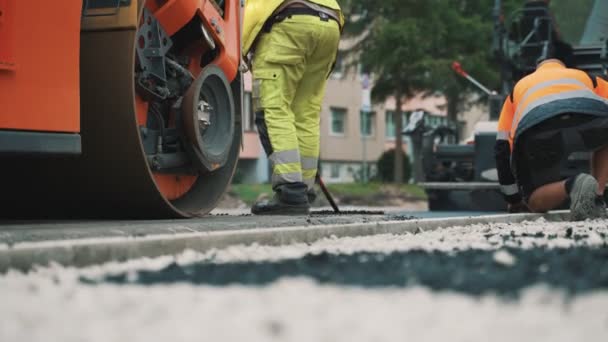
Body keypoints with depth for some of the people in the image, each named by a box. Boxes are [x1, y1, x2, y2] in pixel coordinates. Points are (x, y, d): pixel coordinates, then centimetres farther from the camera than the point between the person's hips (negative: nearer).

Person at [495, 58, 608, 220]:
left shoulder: (519, 87, 42)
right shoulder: (585, 77, 42)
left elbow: (503, 148, 38)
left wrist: (514, 200, 46)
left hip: (538, 131, 0)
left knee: (535, 202, 20)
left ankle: (572, 186, -12)